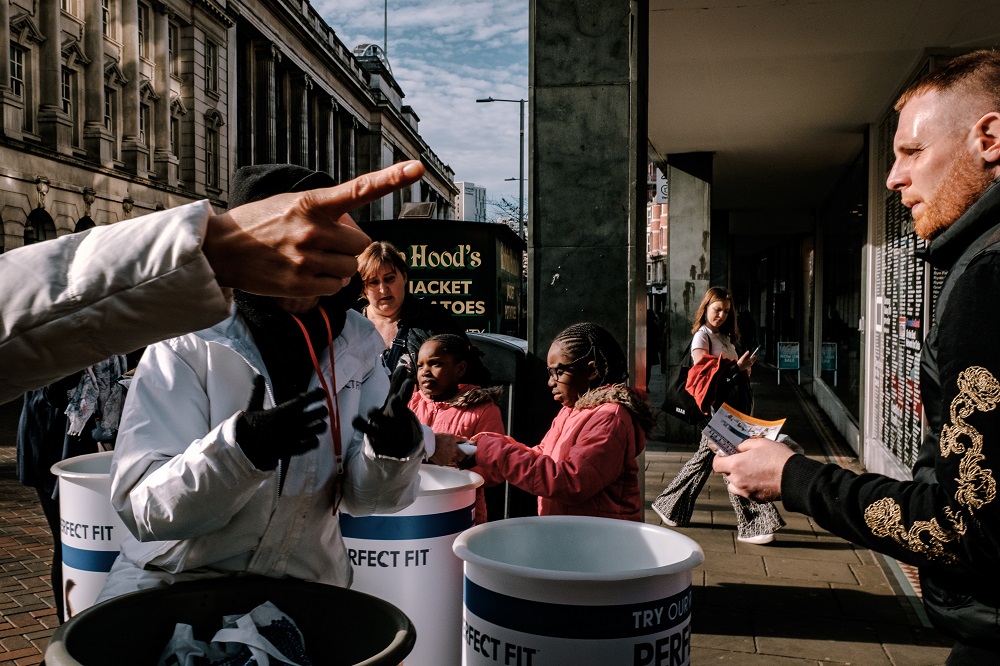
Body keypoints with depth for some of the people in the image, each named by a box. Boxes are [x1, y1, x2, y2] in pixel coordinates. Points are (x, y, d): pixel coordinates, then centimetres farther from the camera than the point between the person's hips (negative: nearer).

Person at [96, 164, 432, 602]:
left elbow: (362, 496, -5)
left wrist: (395, 449, -26)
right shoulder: (186, 348, -14)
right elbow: (140, 507, -21)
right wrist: (242, 446, -37)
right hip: (175, 577, -2)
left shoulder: (355, 344, -4)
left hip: (304, 580, 2)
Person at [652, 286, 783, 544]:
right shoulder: (701, 336, -4)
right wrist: (737, 367, -19)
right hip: (721, 407, -9)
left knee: (706, 456, 12)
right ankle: (750, 525, -1)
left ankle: (668, 505, 23)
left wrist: (745, 366, 2)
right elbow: (702, 370, -19)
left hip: (737, 404, 9)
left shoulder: (725, 336, 21)